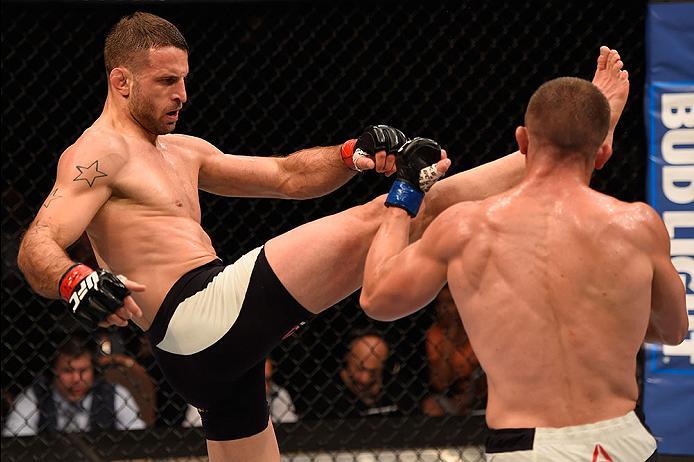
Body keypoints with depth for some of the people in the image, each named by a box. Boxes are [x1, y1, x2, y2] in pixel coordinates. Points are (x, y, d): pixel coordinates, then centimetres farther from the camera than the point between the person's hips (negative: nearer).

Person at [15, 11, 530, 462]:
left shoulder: (183, 153, 26)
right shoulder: (99, 154, -2)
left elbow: (287, 177, 24)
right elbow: (36, 247, -16)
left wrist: (356, 154, 5)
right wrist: (75, 282, -38)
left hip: (214, 356, 10)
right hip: (199, 316, -10)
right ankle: (533, 164, -11)